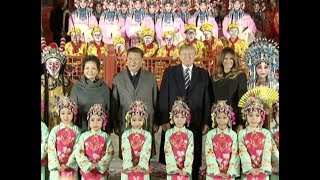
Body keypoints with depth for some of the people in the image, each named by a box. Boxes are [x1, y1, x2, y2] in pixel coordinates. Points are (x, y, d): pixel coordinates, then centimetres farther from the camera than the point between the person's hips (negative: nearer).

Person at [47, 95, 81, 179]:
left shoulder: (76, 130, -2)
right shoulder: (55, 130, 0)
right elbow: (51, 148, -4)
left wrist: (68, 164, -13)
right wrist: (56, 164, -12)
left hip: (71, 167, -1)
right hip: (57, 166, 1)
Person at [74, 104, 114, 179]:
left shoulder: (105, 136, -3)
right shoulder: (84, 136, -2)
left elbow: (110, 153, -7)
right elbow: (78, 152, -6)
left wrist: (99, 165, -14)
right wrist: (89, 165, -15)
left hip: (101, 170, 0)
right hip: (86, 169, 1)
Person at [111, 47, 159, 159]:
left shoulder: (151, 77, 6)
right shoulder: (118, 78, 6)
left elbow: (155, 101, 8)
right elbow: (114, 103, 7)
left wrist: (156, 123, 8)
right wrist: (115, 125, 6)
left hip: (147, 125, 0)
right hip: (125, 124, 0)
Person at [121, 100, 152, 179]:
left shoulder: (147, 135, -1)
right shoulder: (126, 134, -1)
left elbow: (146, 151, -13)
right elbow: (126, 150, -12)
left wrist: (140, 165, -28)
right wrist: (129, 166, -26)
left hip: (142, 168, 0)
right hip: (128, 169, 0)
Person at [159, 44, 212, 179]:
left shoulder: (203, 74, 9)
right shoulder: (169, 72, 7)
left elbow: (207, 100, 6)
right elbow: (163, 98, 2)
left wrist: (207, 122, -1)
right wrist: (164, 120, -6)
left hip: (195, 123, 1)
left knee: (194, 159, 4)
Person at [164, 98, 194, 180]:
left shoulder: (189, 134, 0)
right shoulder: (169, 133, 0)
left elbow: (190, 152, -5)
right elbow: (168, 151, -6)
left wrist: (186, 169, -15)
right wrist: (174, 168, -16)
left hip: (185, 171, 0)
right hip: (173, 171, 0)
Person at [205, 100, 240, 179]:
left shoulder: (233, 135, -2)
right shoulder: (210, 134, -3)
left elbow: (235, 154, -4)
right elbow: (209, 154, -7)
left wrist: (230, 172, -12)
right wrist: (216, 171, -13)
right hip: (213, 173, 0)